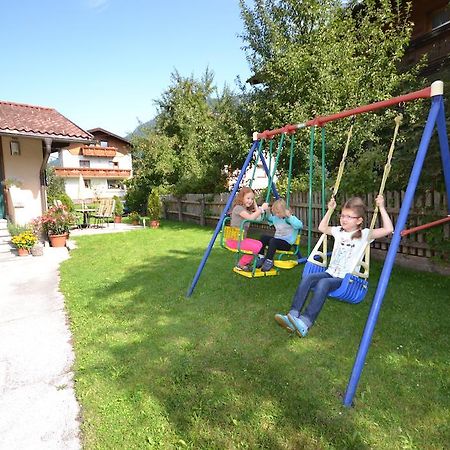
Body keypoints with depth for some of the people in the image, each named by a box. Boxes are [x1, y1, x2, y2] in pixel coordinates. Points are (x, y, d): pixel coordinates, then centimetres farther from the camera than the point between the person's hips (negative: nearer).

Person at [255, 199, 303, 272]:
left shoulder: (291, 218, -11)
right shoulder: (276, 218, 9)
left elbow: (300, 225, -30)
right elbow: (268, 218, 30)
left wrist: (289, 216, -28)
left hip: (287, 243, -7)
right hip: (277, 239, 7)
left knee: (273, 241, -31)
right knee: (263, 237, -11)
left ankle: (269, 261, -22)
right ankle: (261, 257, -9)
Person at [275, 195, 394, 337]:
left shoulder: (364, 234, -2)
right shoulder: (339, 231, 14)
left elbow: (388, 229, -14)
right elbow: (322, 227, 29)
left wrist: (381, 207, -15)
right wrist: (330, 209, 22)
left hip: (346, 278, -5)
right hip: (331, 272, 6)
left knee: (323, 283, -35)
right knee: (307, 279, -23)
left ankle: (305, 323, -42)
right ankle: (293, 316, -31)